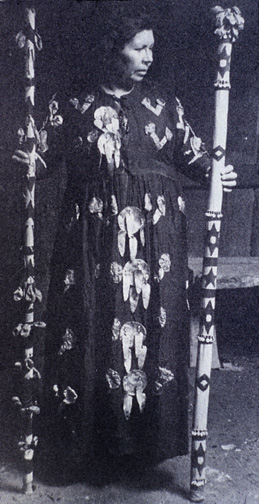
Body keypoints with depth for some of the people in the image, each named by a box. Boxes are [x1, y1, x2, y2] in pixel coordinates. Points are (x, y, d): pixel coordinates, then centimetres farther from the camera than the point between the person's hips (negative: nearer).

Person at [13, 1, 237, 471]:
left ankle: (150, 430, 22)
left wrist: (213, 172, -9)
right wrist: (29, 159, -18)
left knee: (155, 325, 3)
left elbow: (191, 151, 10)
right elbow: (44, 154, 4)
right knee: (93, 325, 5)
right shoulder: (74, 107, 4)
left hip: (157, 234, 1)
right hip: (95, 234, -1)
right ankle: (96, 431, 24)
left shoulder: (163, 103, 8)